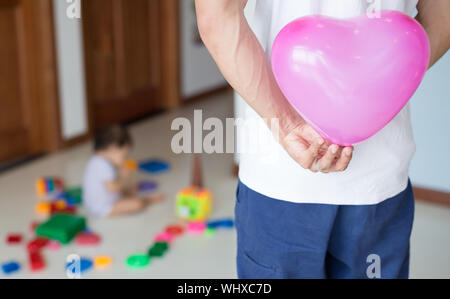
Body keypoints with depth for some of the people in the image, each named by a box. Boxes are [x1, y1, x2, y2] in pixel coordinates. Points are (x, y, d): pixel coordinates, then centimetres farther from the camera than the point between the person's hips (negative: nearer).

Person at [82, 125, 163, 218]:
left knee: (132, 189, 26)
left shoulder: (97, 160, 4)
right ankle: (148, 200, 13)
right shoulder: (103, 165, -30)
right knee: (137, 204, -12)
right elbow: (112, 188, -33)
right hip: (103, 209, -11)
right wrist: (124, 178, -17)